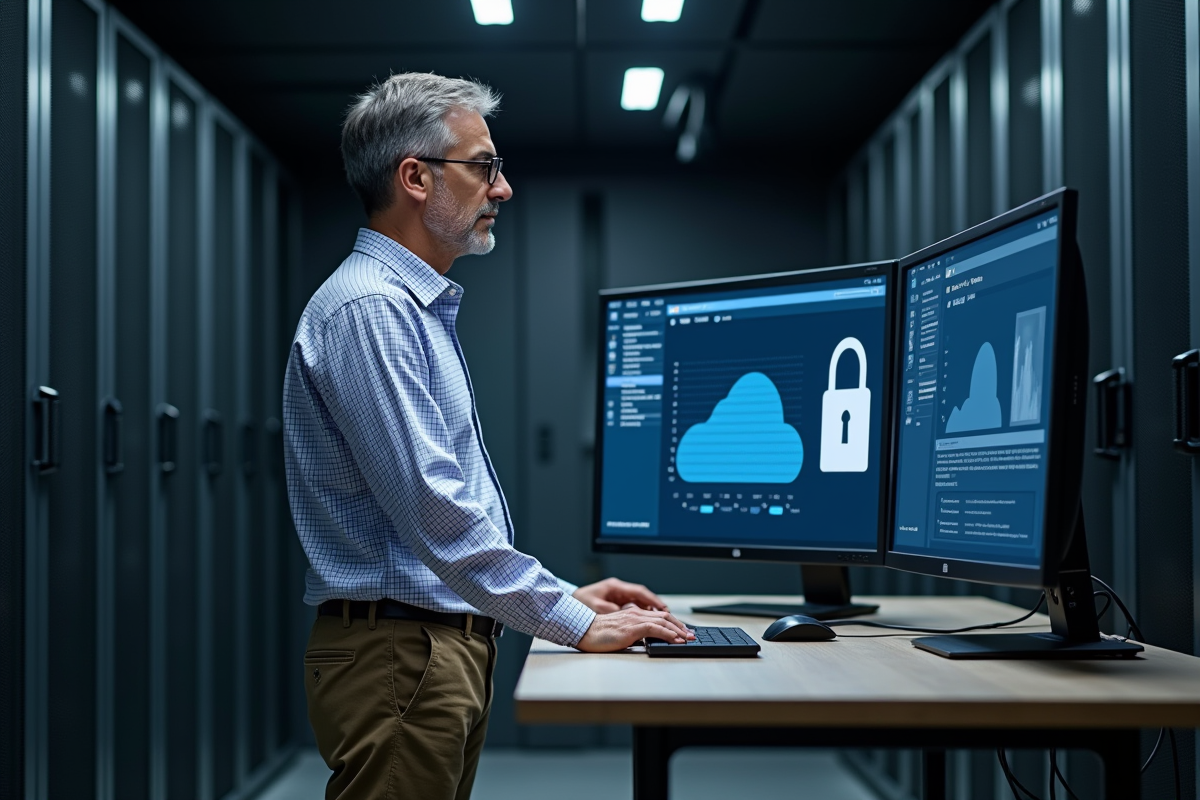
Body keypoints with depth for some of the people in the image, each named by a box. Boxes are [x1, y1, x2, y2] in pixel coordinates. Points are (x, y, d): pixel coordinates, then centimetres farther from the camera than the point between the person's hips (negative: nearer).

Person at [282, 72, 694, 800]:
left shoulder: (419, 306, 17)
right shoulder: (368, 310, -16)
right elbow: (433, 511, -23)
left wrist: (567, 597, 15)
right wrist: (576, 623, -17)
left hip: (449, 642, 10)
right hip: (401, 653, -10)